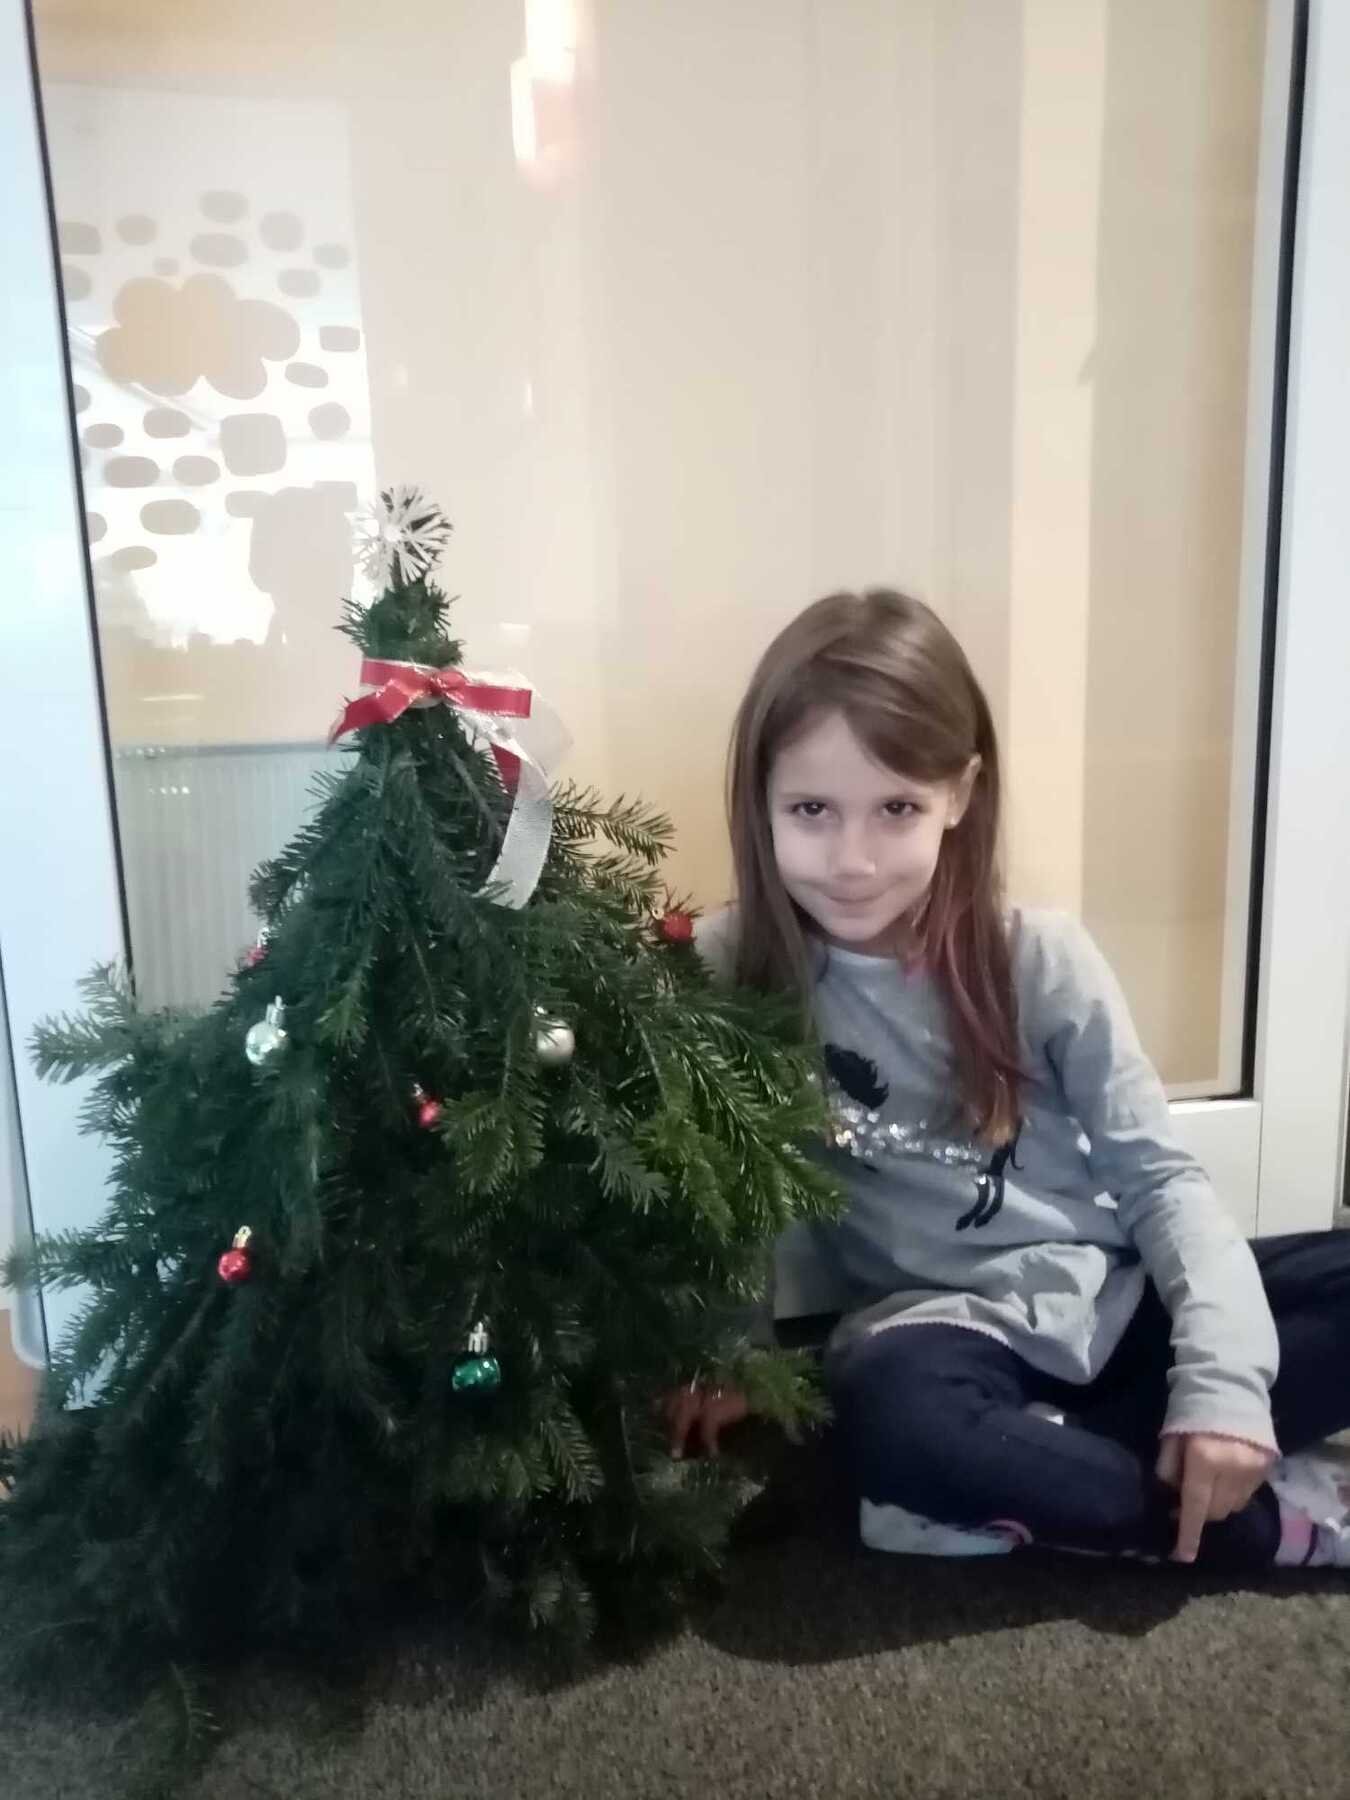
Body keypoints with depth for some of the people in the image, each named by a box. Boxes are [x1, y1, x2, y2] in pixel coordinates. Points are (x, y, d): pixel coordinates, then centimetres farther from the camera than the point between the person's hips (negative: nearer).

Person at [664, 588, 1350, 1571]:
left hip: (1111, 1295, 3)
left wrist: (1223, 1374, -17)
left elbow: (1158, 1175, -5)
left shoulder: (1040, 959, -9)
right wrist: (720, 1349, -11)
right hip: (942, 1325, -2)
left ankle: (1025, 1488, -17)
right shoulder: (733, 972, -11)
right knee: (897, 1415, -37)